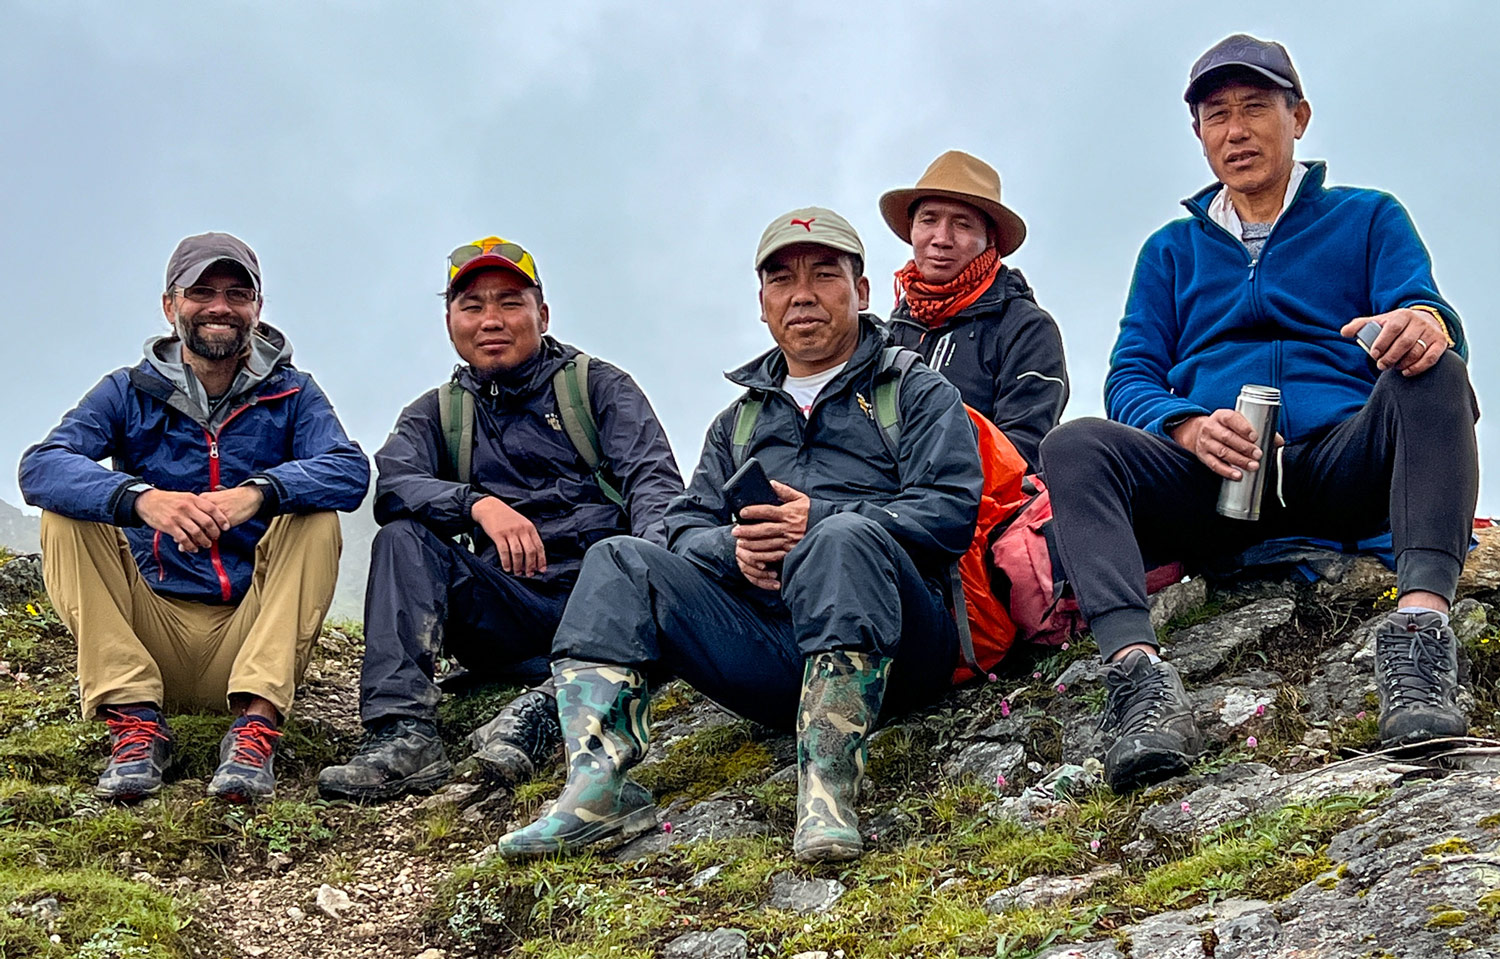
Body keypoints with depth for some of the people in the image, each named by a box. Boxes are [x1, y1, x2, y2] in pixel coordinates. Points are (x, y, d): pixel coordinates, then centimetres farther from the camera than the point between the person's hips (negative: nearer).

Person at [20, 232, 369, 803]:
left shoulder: (290, 394, 5)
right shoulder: (130, 393, 5)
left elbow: (351, 471, -15)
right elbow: (39, 467, -14)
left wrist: (259, 492, -35)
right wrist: (141, 498, -34)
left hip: (251, 629, 0)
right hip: (152, 623, 1)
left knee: (315, 517, -21)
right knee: (67, 517, -17)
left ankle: (256, 721, -30)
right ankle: (136, 721, -23)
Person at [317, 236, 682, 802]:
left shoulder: (599, 387, 13)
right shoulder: (435, 414, 18)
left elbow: (655, 483, -2)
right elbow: (391, 489, -3)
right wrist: (479, 504, -24)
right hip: (507, 607, 2)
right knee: (403, 539, -20)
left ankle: (549, 706, -44)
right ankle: (403, 730, -34)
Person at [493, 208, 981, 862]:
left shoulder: (918, 394, 15)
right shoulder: (740, 421, 30)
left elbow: (949, 512, -2)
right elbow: (687, 528, 18)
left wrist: (818, 523, -15)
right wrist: (734, 548, -7)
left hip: (892, 646, -4)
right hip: (764, 648, 5)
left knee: (845, 538, -36)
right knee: (620, 563, -12)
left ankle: (828, 788, -44)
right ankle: (600, 783, -30)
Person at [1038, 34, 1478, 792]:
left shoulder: (1368, 219, 20)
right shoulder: (1172, 250, 24)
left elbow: (1429, 318, 2)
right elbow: (1129, 378, 12)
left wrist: (1423, 324, -26)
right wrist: (1187, 427, -13)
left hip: (1342, 467, -1)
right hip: (1213, 488, 1)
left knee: (1430, 374, -30)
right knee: (1074, 445, -26)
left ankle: (1419, 628, -47)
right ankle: (1139, 673, -46)